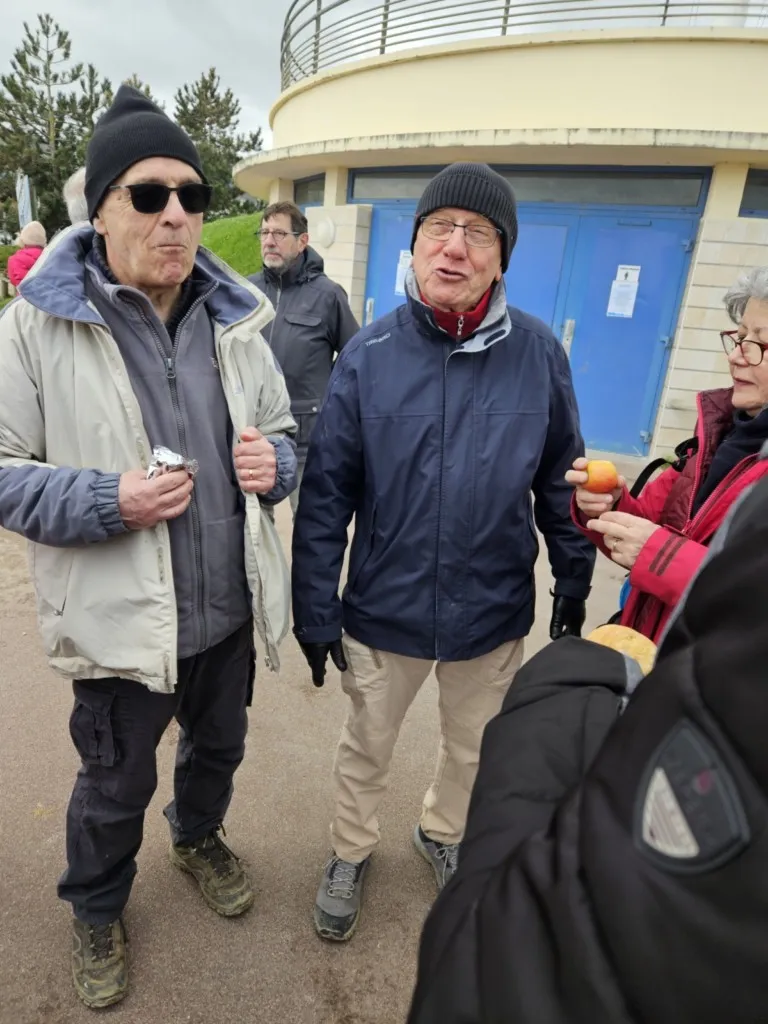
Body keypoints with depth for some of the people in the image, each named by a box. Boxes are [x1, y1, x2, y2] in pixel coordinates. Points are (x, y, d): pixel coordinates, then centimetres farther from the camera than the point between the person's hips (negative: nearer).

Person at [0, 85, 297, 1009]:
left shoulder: (233, 317, 1)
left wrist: (273, 463, -14)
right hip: (118, 618, -4)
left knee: (218, 746, 27)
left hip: (229, 604, 4)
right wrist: (107, 503, -24)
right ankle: (96, 909, 52)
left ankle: (198, 838, 61)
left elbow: (280, 431, 10)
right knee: (114, 787, 20)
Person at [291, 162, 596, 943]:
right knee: (366, 747, 22)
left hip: (493, 613, 2)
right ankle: (351, 851, 52)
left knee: (473, 747, 25)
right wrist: (315, 609, -7)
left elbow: (559, 479, 1)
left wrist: (573, 584, 6)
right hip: (385, 610, -1)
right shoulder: (369, 354, -11)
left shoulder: (538, 354, -9)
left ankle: (443, 832, 57)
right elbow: (325, 494, -9)